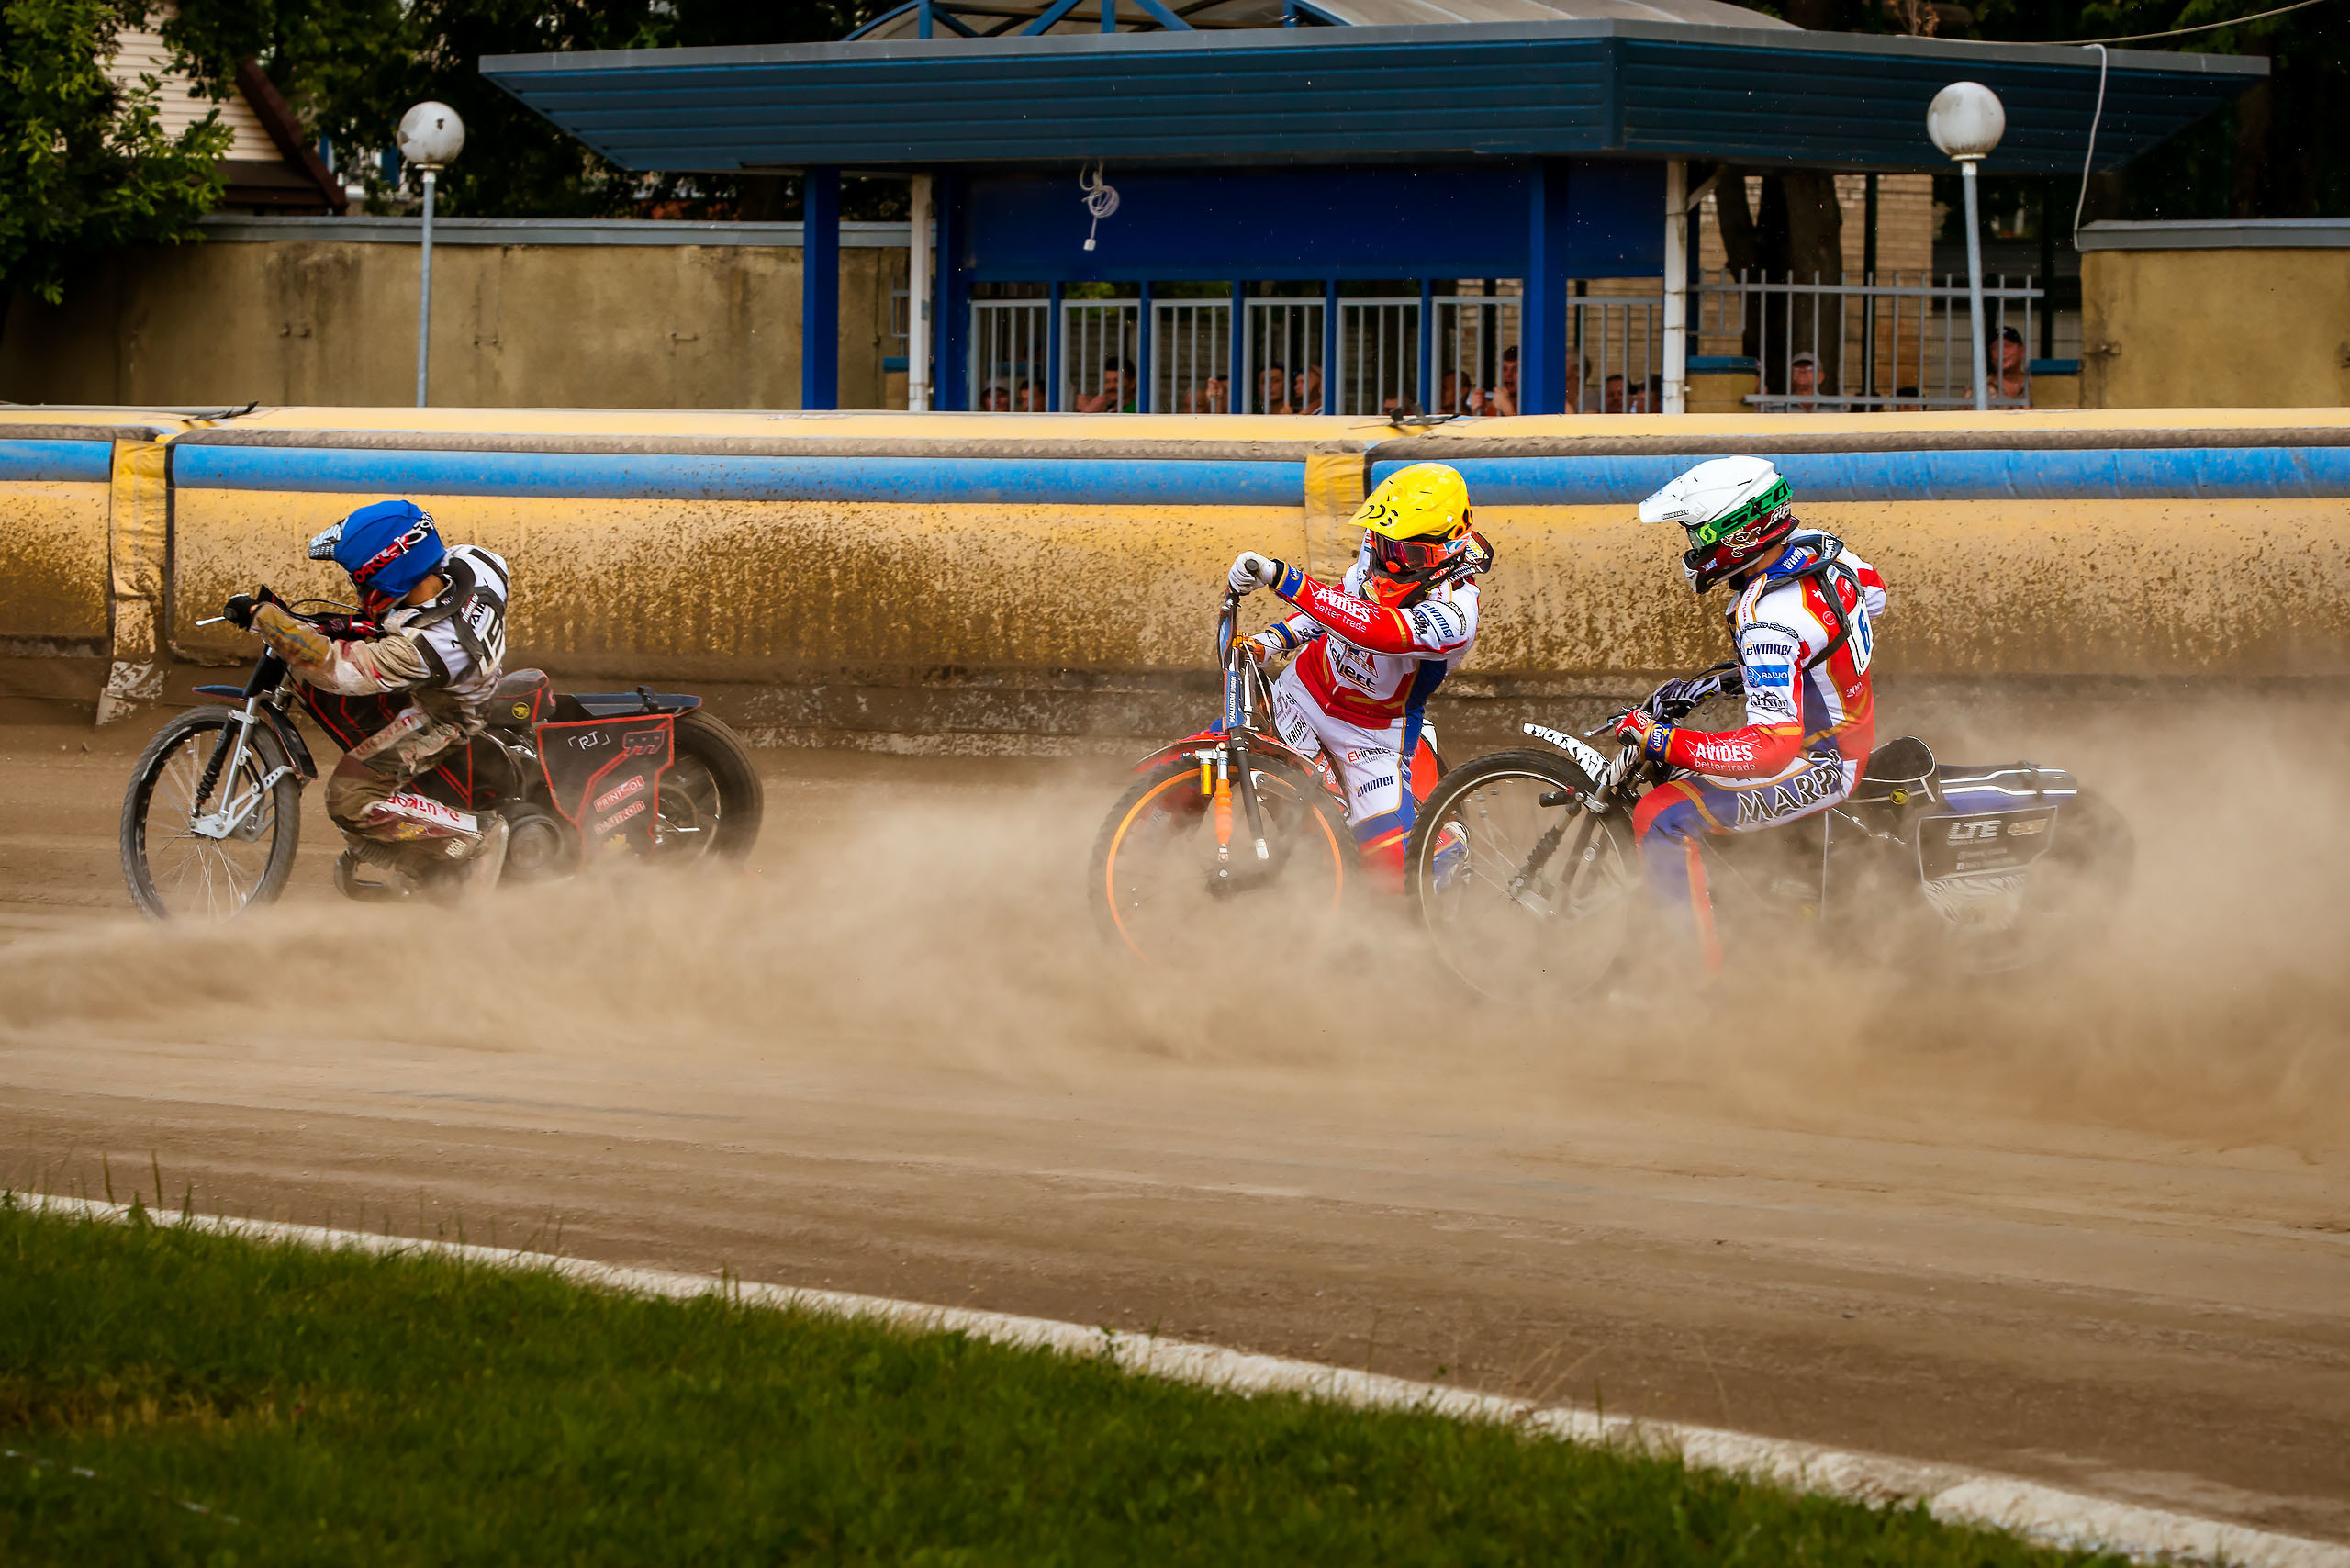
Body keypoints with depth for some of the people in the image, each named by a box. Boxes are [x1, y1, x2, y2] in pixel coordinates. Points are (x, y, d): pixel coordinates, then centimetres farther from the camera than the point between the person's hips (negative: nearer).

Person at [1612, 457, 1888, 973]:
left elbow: (1774, 747, -39)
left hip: (1817, 768, -10)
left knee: (1660, 818, -18)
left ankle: (1707, 973, -14)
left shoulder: (1770, 623, -34)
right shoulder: (1813, 545, -7)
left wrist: (1660, 740, -34)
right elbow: (1872, 594, 16)